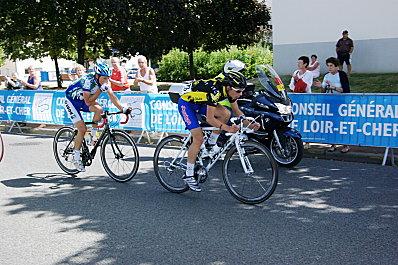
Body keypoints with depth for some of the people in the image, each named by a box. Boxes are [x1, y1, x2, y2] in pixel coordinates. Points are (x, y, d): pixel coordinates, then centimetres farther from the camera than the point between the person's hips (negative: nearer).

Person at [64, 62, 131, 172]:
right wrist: (100, 90, -38)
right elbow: (88, 102, -35)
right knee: (82, 129, -14)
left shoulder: (104, 81, -14)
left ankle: (94, 135, -4)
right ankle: (76, 157, 0)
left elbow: (112, 96, -14)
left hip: (83, 100, 6)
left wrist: (123, 109, -23)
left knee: (99, 109, -24)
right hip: (71, 100, -6)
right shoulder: (88, 81, -34)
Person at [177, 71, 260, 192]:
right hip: (186, 103, -7)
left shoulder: (229, 90, -10)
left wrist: (250, 125, -12)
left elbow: (237, 112, 1)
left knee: (226, 114, -14)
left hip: (199, 102, 8)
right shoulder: (216, 91, -34)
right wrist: (228, 128, -45)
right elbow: (209, 118, -34)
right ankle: (188, 175, -6)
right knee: (198, 139, -17)